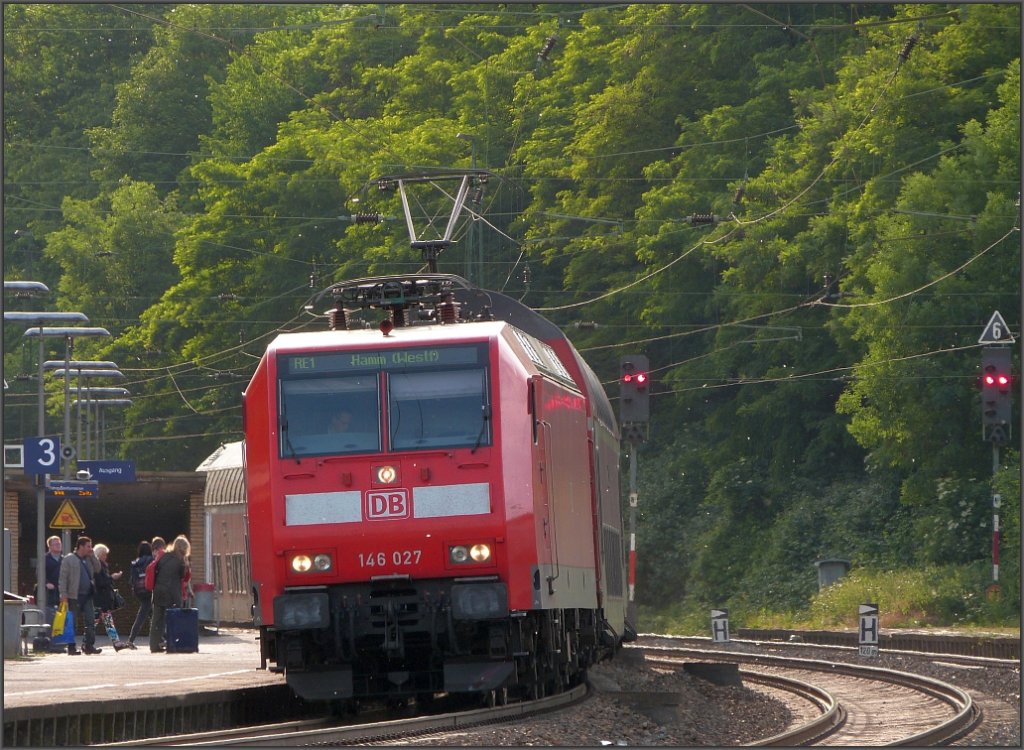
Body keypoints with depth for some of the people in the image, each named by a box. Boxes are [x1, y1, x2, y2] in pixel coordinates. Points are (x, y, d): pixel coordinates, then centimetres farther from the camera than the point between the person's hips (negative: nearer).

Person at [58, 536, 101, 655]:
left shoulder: (88, 560, 17)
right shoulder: (69, 560, -3)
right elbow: (63, 578, -6)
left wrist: (92, 556, 5)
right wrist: (63, 595, -14)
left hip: (87, 596, 6)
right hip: (74, 596, -6)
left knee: (90, 621, 1)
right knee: (73, 622, -1)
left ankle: (89, 645, 5)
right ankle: (71, 647, 4)